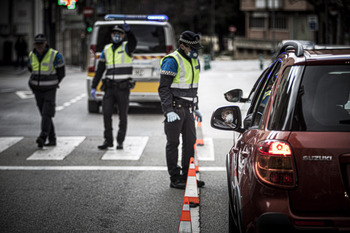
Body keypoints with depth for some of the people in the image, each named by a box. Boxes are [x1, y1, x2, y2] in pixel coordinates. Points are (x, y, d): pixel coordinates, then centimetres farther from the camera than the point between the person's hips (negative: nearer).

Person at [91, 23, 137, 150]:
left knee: (123, 115, 3)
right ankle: (108, 140, 10)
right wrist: (93, 87, 6)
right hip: (110, 88, 4)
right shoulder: (107, 49, 12)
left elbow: (133, 42, -27)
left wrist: (128, 31, -48)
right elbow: (99, 70, 13)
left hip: (123, 88, -3)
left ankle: (120, 141, 13)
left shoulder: (126, 47, 0)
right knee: (106, 113, -1)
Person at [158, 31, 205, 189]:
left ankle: (187, 176, 18)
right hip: (174, 109, -8)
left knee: (190, 142, 9)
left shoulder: (194, 61, 13)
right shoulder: (172, 61, -14)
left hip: (188, 109, 8)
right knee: (173, 143, -1)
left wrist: (195, 108, 21)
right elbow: (163, 88, -16)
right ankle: (175, 179, 5)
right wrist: (169, 111, -22)